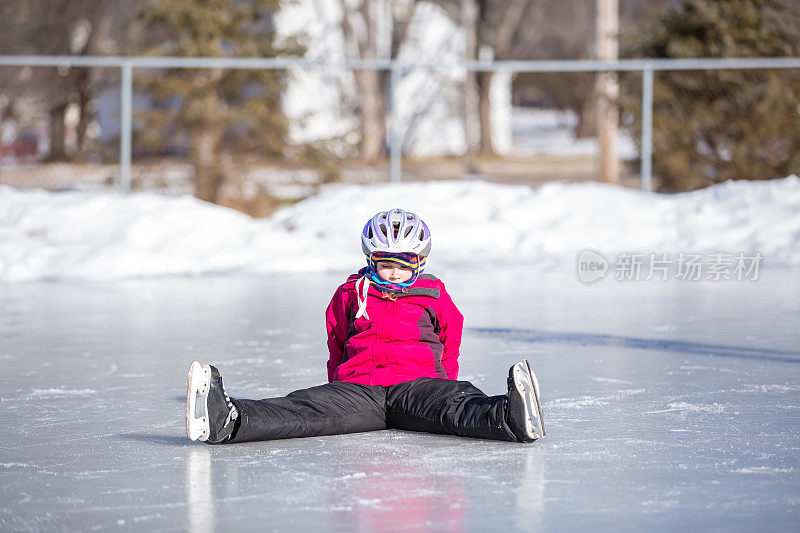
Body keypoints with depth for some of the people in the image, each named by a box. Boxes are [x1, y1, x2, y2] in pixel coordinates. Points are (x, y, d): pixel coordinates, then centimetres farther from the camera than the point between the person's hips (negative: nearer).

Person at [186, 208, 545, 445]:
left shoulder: (434, 297, 16)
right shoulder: (351, 295, 20)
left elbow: (448, 350, 23)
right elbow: (337, 348, 29)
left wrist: (444, 387, 15)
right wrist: (339, 389, 22)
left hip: (417, 383, -1)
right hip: (358, 388, 1)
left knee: (455, 405, -36)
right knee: (304, 408, -27)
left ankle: (512, 418, -69)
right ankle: (226, 421, -54)